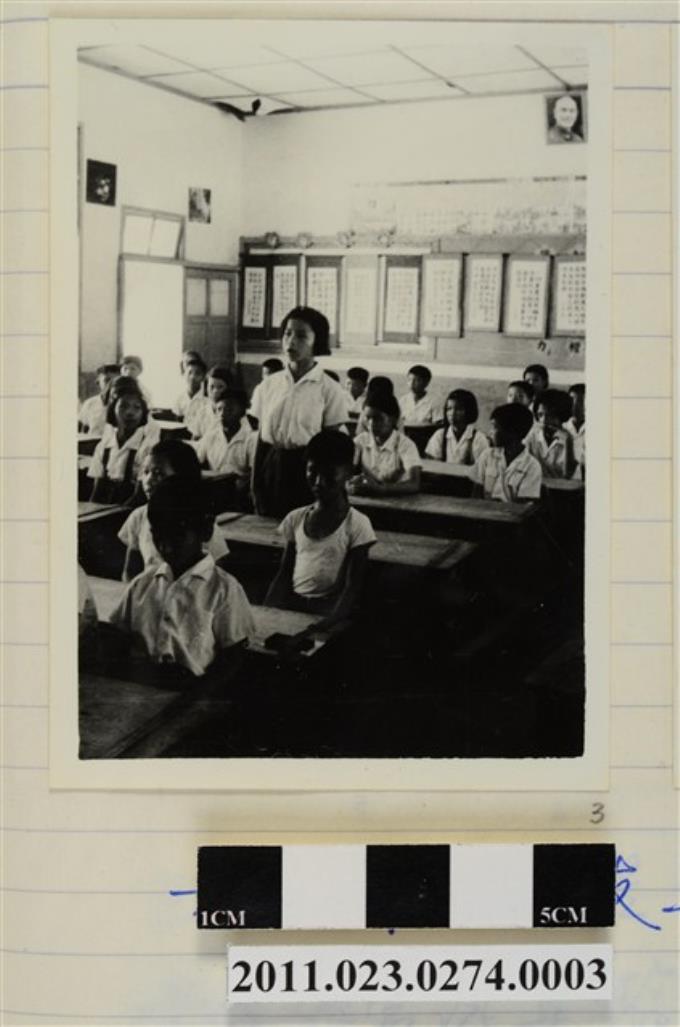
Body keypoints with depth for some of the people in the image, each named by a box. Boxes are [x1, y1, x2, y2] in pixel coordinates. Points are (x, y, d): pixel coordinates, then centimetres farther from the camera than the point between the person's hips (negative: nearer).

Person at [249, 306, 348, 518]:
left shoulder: (329, 390, -4)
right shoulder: (268, 385, 6)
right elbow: (261, 439, 9)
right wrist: (255, 485, 7)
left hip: (308, 469, -3)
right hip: (271, 468, 3)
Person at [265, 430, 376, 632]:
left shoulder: (357, 524, -5)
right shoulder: (295, 519, 8)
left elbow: (352, 587, -9)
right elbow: (283, 575, 12)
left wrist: (328, 623, -25)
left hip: (330, 609, -4)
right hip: (291, 604, 4)